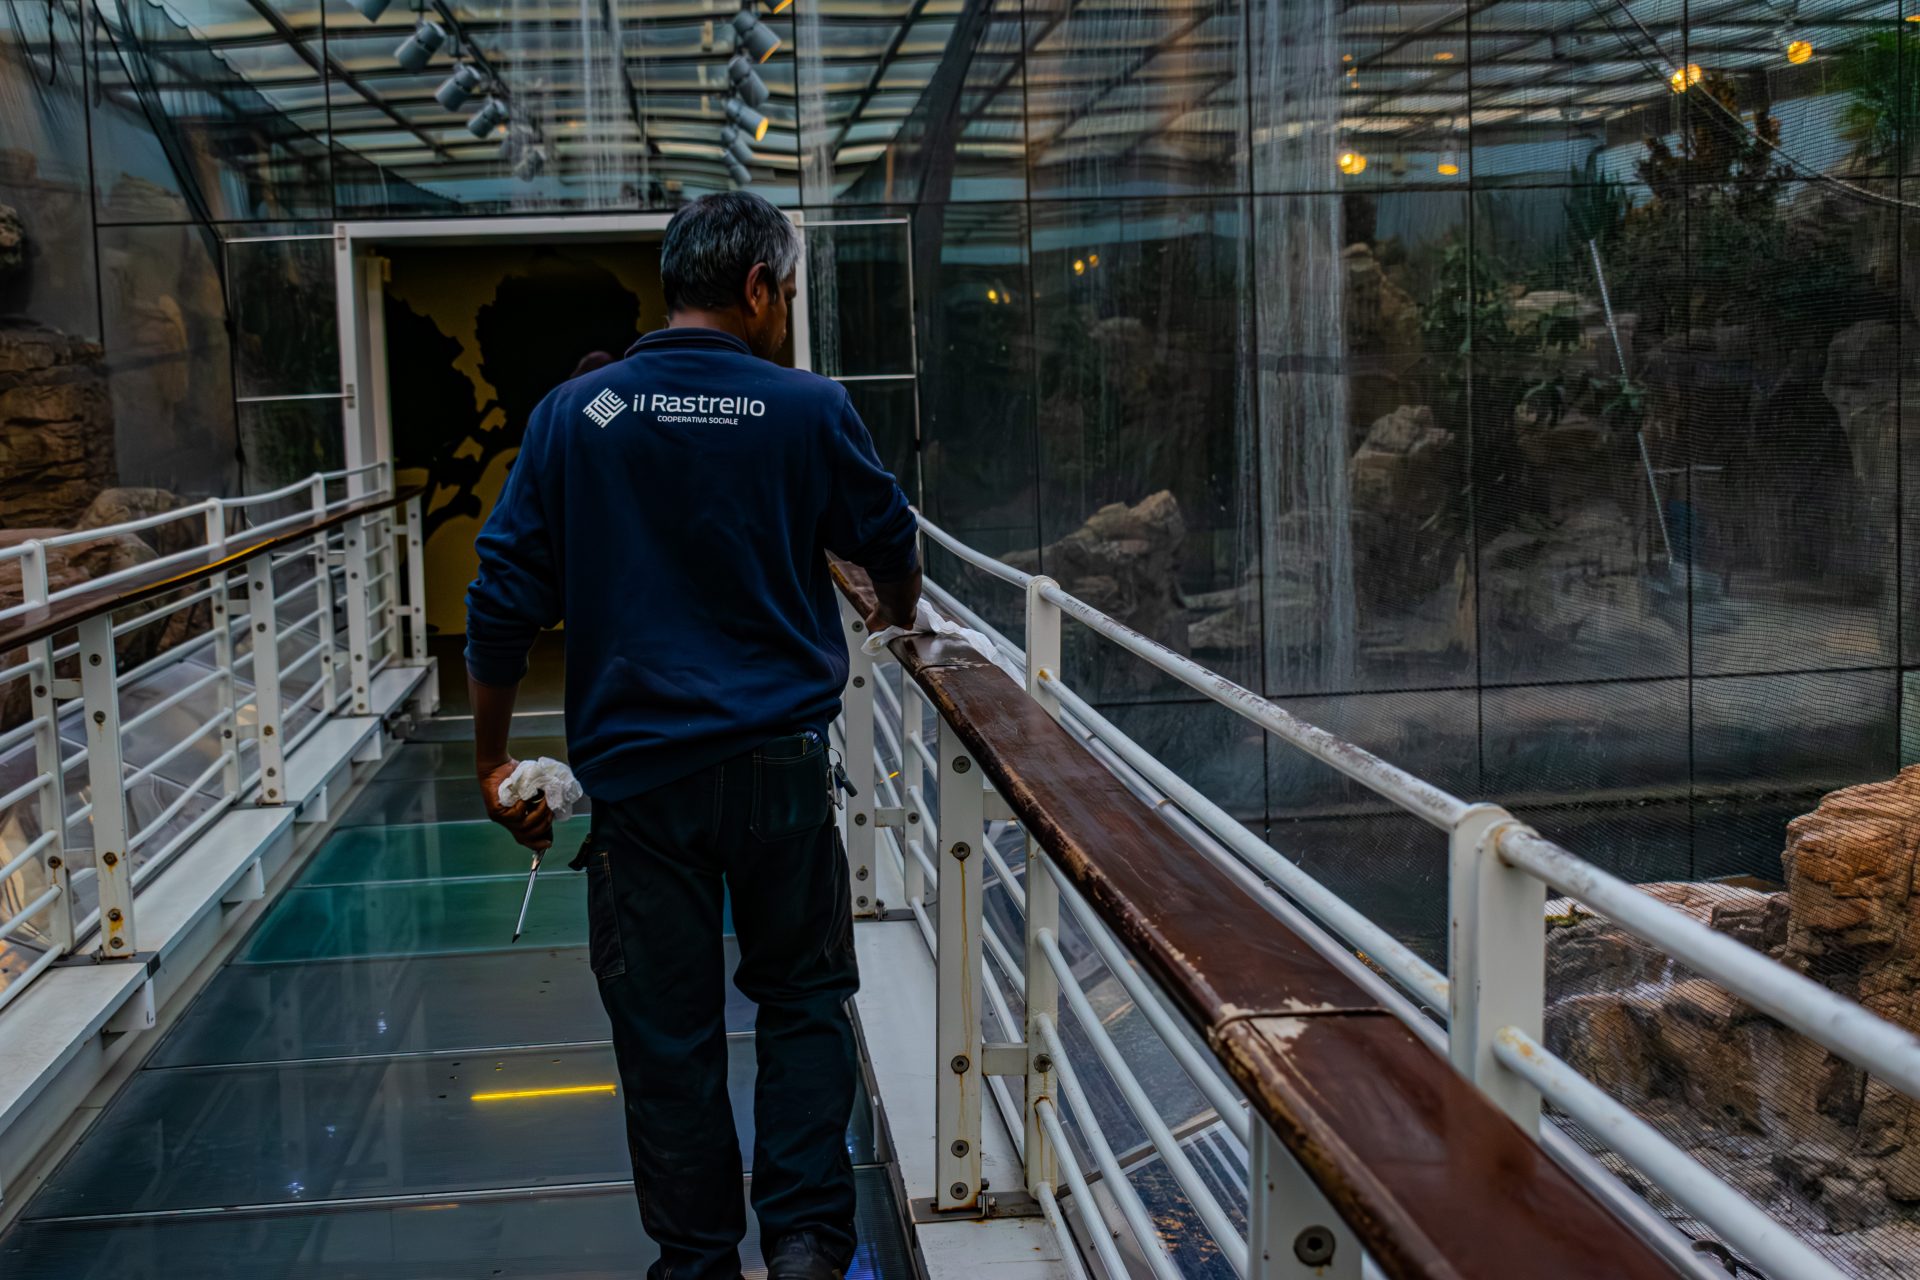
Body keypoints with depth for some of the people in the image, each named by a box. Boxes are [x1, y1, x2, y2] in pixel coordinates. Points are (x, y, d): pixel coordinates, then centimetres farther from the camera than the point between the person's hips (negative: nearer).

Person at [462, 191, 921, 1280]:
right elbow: (890, 544, 12)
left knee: (667, 1029, 10)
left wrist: (494, 758, 8)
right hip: (779, 764, 0)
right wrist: (900, 613, 35)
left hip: (637, 773, 1)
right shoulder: (808, 411, -3)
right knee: (804, 997, 15)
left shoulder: (574, 414, -1)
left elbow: (506, 602, -2)